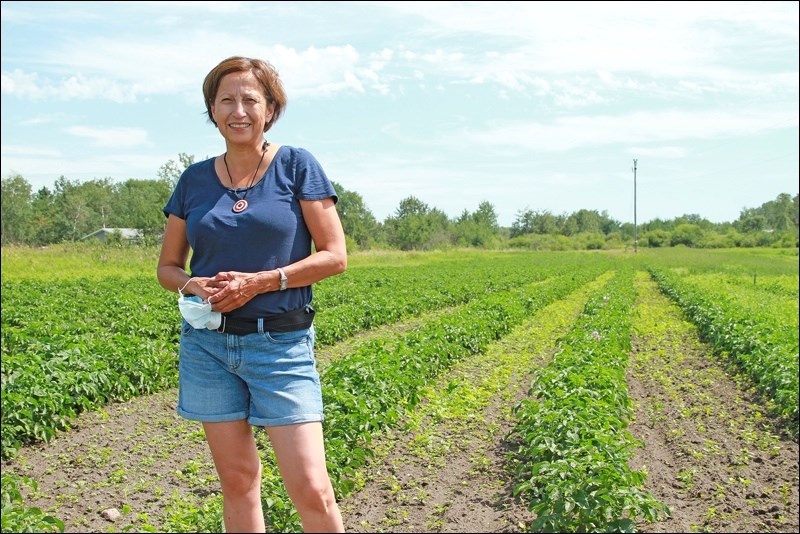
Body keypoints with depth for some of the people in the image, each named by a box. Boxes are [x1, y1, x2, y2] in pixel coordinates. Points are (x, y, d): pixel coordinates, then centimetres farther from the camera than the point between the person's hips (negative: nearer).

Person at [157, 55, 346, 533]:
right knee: (237, 480, 10)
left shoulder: (297, 165, -3)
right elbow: (168, 266, 14)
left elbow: (334, 257, -6)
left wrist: (259, 282, -16)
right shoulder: (195, 179, 7)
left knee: (311, 488, -7)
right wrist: (194, 286, -9)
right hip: (208, 343, 4)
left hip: (281, 344, -3)